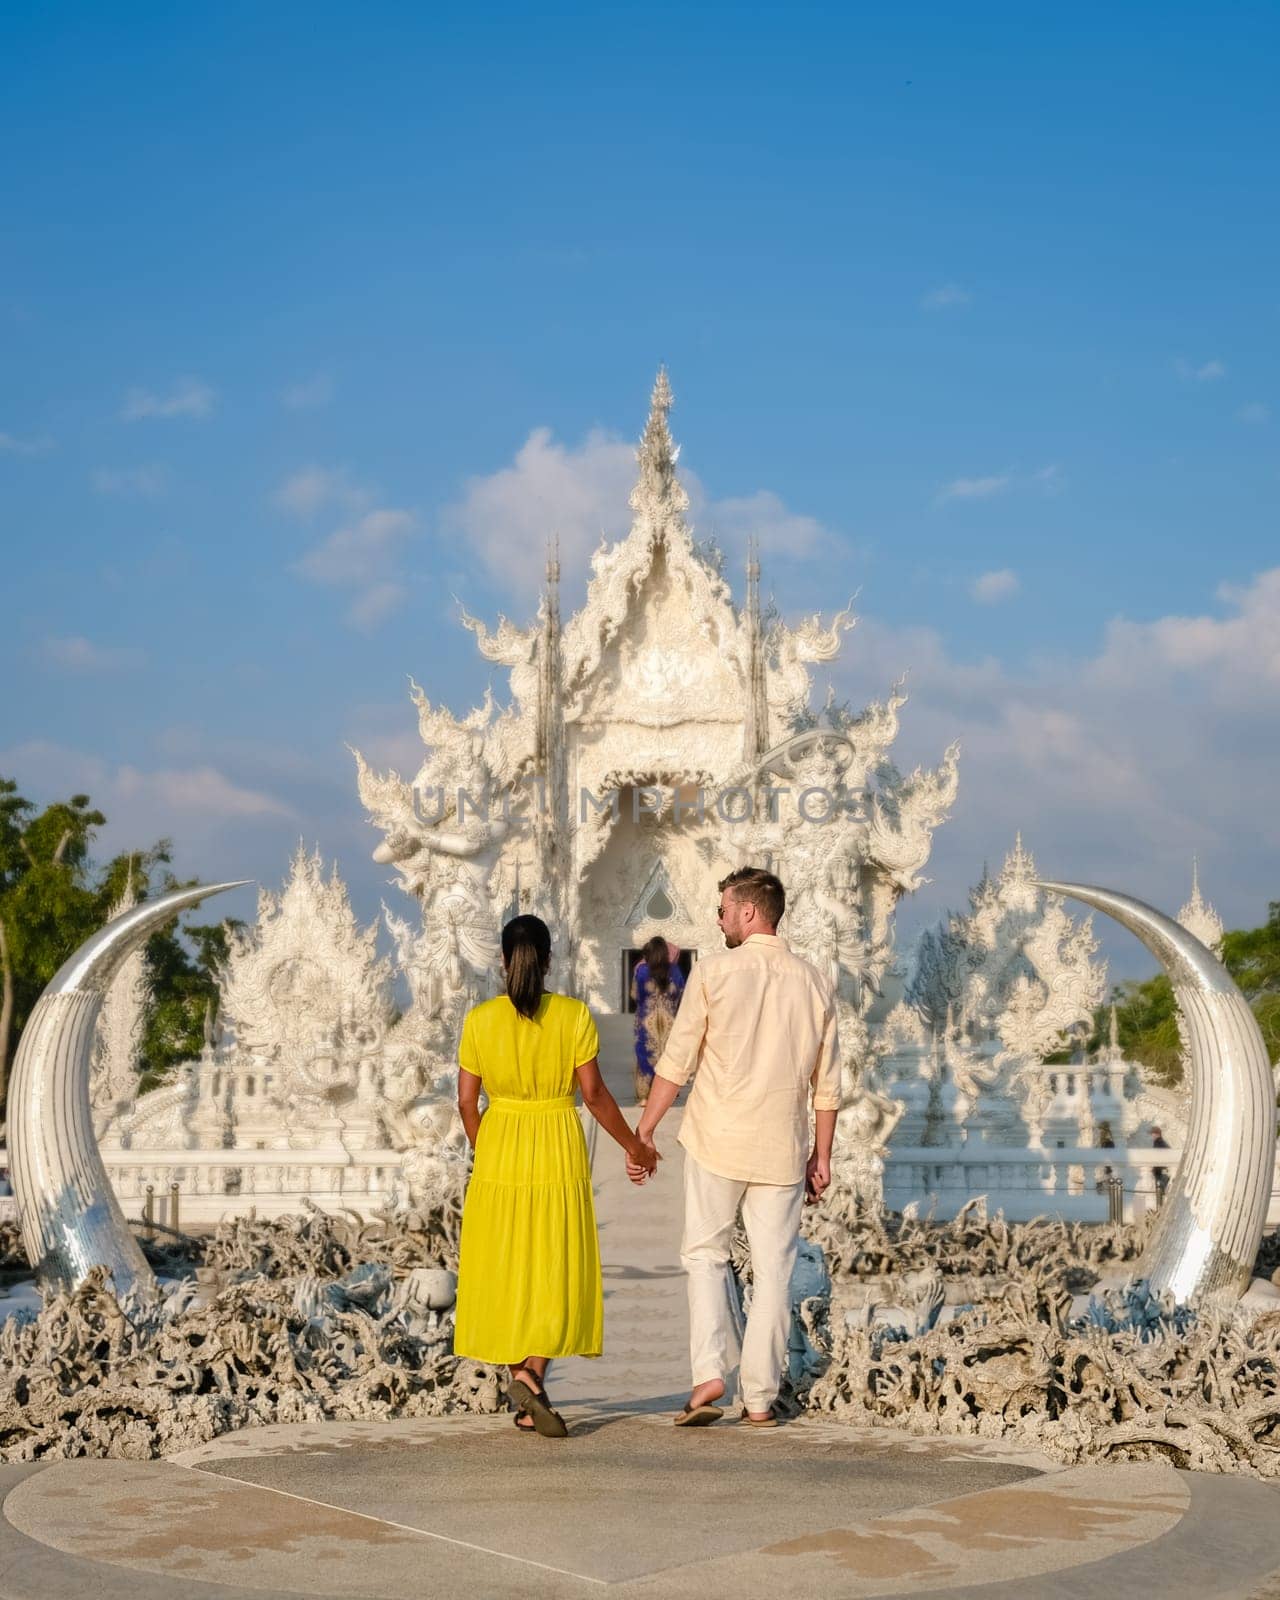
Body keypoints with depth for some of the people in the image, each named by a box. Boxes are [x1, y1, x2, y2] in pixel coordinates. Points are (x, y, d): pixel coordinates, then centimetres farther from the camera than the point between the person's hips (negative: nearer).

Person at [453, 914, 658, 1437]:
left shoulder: (479, 1020, -3)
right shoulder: (574, 1015, -7)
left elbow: (467, 1101, 0)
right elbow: (594, 1094, -8)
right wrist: (634, 1146, 5)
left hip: (499, 1155, 2)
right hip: (558, 1156, -2)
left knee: (505, 1271, 12)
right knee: (554, 1271, 7)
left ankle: (524, 1400, 16)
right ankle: (531, 1374, -12)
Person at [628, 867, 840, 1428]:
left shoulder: (714, 971, -6)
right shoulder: (814, 982, 5)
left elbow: (675, 1064, -5)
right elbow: (827, 1084, 8)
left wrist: (642, 1134, 2)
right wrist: (821, 1154, 16)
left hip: (716, 1141, -2)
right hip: (782, 1149, 2)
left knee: (705, 1254, 11)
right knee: (773, 1268, 8)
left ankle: (709, 1373, -4)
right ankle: (760, 1398, 10)